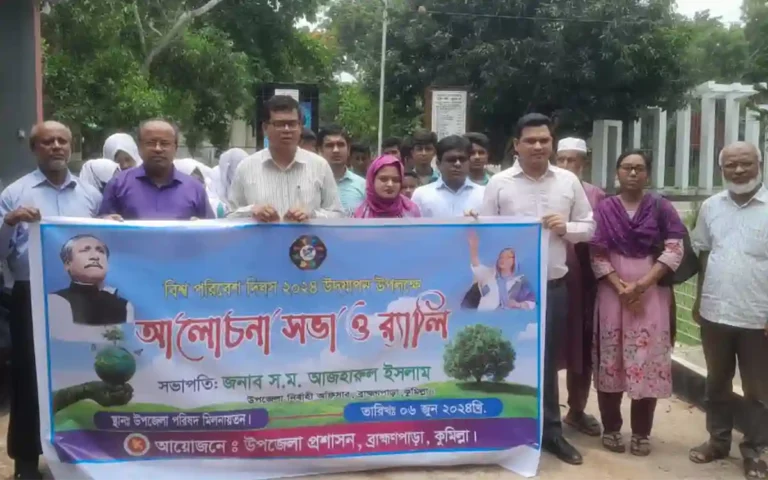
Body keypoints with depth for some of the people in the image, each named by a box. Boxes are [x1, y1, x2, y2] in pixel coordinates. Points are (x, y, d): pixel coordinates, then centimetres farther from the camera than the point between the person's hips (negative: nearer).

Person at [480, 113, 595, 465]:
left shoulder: (569, 181, 5)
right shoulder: (499, 183, -2)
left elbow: (588, 227, 10)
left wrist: (566, 228, -11)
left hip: (554, 285, 2)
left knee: (548, 359, 12)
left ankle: (550, 430, 25)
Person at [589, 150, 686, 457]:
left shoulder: (661, 207, 4)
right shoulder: (604, 209, 5)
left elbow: (675, 251, -4)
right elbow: (596, 256, 0)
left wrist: (641, 285, -13)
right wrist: (621, 288, -13)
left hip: (651, 292, 0)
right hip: (612, 291, 1)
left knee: (648, 359, 0)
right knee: (610, 359, 3)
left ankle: (641, 433, 12)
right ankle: (611, 428, 15)